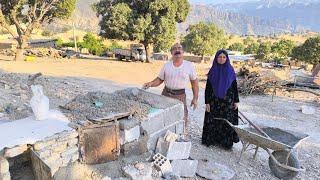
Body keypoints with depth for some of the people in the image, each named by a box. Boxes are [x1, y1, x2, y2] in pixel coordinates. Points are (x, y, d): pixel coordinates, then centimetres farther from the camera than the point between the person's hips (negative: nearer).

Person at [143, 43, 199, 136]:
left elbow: (194, 82, 2)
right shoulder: (167, 65, 1)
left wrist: (195, 98, 0)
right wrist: (151, 84, -13)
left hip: (180, 96, -2)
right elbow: (160, 79, 6)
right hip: (166, 94, 2)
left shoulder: (189, 65, -4)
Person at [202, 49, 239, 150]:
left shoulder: (230, 71, -1)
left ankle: (227, 142, 19)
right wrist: (207, 102, -6)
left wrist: (236, 101, 2)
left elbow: (235, 86, 4)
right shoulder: (212, 71, -2)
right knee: (213, 121, 7)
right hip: (214, 101, 0)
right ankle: (212, 140, 22)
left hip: (227, 101, 0)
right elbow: (207, 88, -2)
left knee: (227, 122, 5)